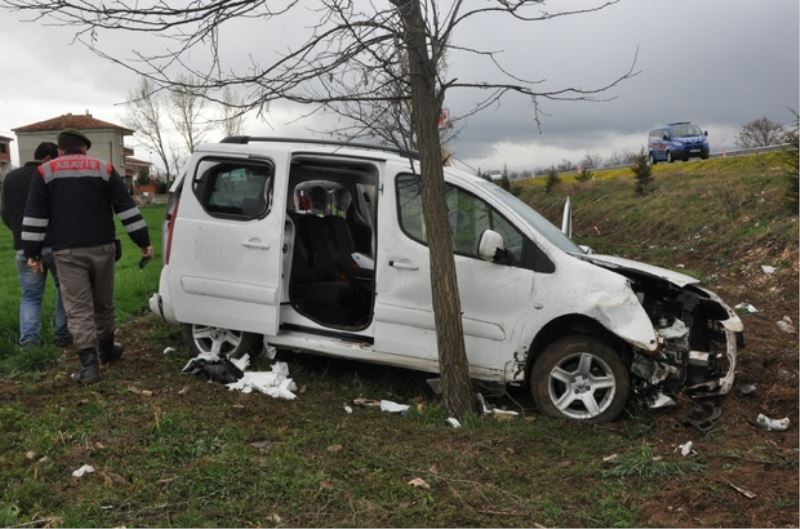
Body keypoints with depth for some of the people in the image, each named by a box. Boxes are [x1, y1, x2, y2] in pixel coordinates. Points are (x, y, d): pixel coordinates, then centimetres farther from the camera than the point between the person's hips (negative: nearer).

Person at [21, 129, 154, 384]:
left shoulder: (46, 172, 5)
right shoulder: (104, 169, 6)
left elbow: (35, 216, 2)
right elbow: (127, 209, 2)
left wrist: (32, 252, 6)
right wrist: (144, 242, 3)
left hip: (68, 252, -1)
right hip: (102, 248, 2)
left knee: (78, 309, -1)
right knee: (103, 303, 18)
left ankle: (89, 363, -9)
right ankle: (106, 349, 33)